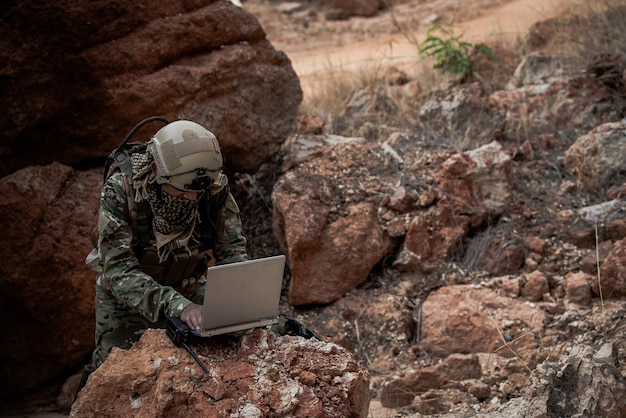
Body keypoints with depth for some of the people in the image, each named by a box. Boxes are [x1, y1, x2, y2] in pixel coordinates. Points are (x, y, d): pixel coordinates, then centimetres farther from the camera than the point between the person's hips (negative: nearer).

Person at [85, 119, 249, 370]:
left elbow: (232, 251, -19)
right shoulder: (120, 190, -32)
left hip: (186, 289, 3)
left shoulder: (215, 188, -24)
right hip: (124, 295, -2)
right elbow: (120, 270, -37)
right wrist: (176, 305, -53)